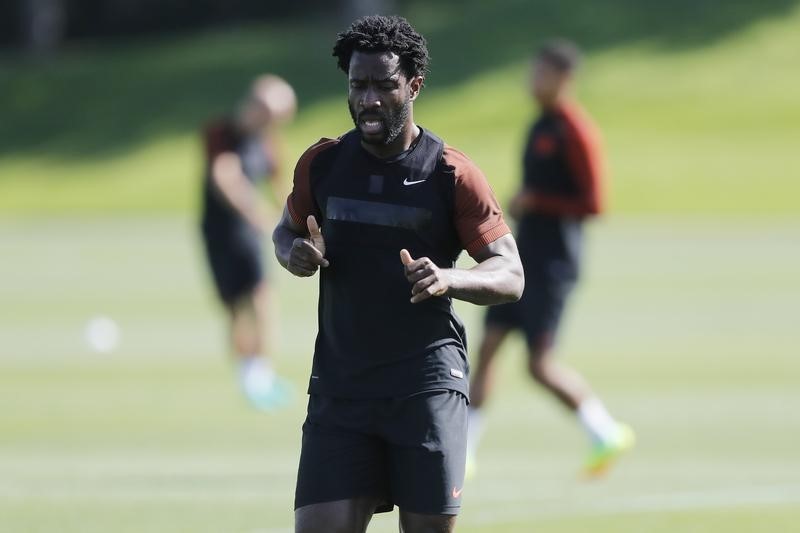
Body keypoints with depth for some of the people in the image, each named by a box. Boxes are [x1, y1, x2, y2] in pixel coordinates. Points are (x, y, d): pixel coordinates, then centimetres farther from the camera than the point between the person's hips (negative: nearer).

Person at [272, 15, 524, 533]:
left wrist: (448, 279, -24)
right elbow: (287, 231, 23)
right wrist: (296, 254, -2)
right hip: (339, 387, 3)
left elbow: (510, 276, -3)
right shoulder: (321, 164, 5)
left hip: (427, 385, -3)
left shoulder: (453, 175, -4)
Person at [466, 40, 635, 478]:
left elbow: (592, 203, -19)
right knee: (487, 348, 4)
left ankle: (608, 434, 5)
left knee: (539, 363, -9)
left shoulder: (575, 132, -14)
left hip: (553, 262, -9)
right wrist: (520, 205, 9)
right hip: (524, 257, 9)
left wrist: (535, 201, -18)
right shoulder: (541, 125, 13)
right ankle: (463, 453, 7)